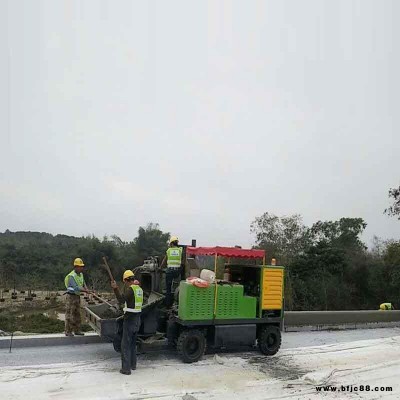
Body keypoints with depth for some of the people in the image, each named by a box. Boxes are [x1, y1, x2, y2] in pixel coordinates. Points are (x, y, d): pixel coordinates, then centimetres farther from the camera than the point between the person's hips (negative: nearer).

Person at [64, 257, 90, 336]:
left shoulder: (81, 274, 7)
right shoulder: (71, 276, -19)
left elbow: (83, 284, 10)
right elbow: (75, 287, -26)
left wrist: (86, 288, -10)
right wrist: (85, 291, -23)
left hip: (77, 296, 8)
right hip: (71, 296, -8)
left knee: (77, 314, 12)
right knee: (70, 314, -4)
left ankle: (77, 330, 20)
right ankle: (68, 331, 3)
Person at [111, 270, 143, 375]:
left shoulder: (130, 289, -16)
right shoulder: (139, 289, 9)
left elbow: (122, 299, -30)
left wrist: (115, 288, -36)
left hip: (130, 319, -8)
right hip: (137, 318, 8)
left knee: (125, 344, -1)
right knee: (132, 343, 21)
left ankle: (126, 368, 1)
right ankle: (132, 364, 30)